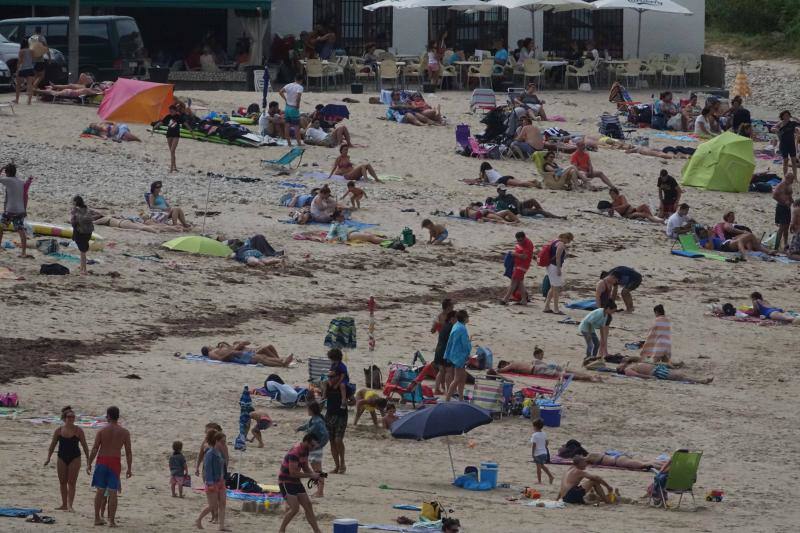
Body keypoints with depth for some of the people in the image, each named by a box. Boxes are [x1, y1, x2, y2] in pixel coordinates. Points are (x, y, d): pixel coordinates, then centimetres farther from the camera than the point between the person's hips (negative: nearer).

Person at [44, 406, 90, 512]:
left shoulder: (78, 431, -4)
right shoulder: (59, 430, 1)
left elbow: (84, 446, 0)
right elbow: (52, 445, 8)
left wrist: (88, 459, -2)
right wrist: (48, 458, 1)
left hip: (74, 458, -3)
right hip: (62, 458, 3)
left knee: (71, 483, -7)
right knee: (62, 482, 8)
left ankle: (70, 505, -11)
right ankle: (64, 504, 18)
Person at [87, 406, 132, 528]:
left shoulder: (102, 431, -2)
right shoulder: (125, 432, 1)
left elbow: (94, 449, -4)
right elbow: (128, 452, 0)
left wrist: (89, 464, 2)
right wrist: (129, 468, 6)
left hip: (102, 461, 0)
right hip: (115, 462, 0)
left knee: (100, 490, 10)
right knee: (113, 492, 0)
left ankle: (97, 518, 13)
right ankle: (111, 521, -3)